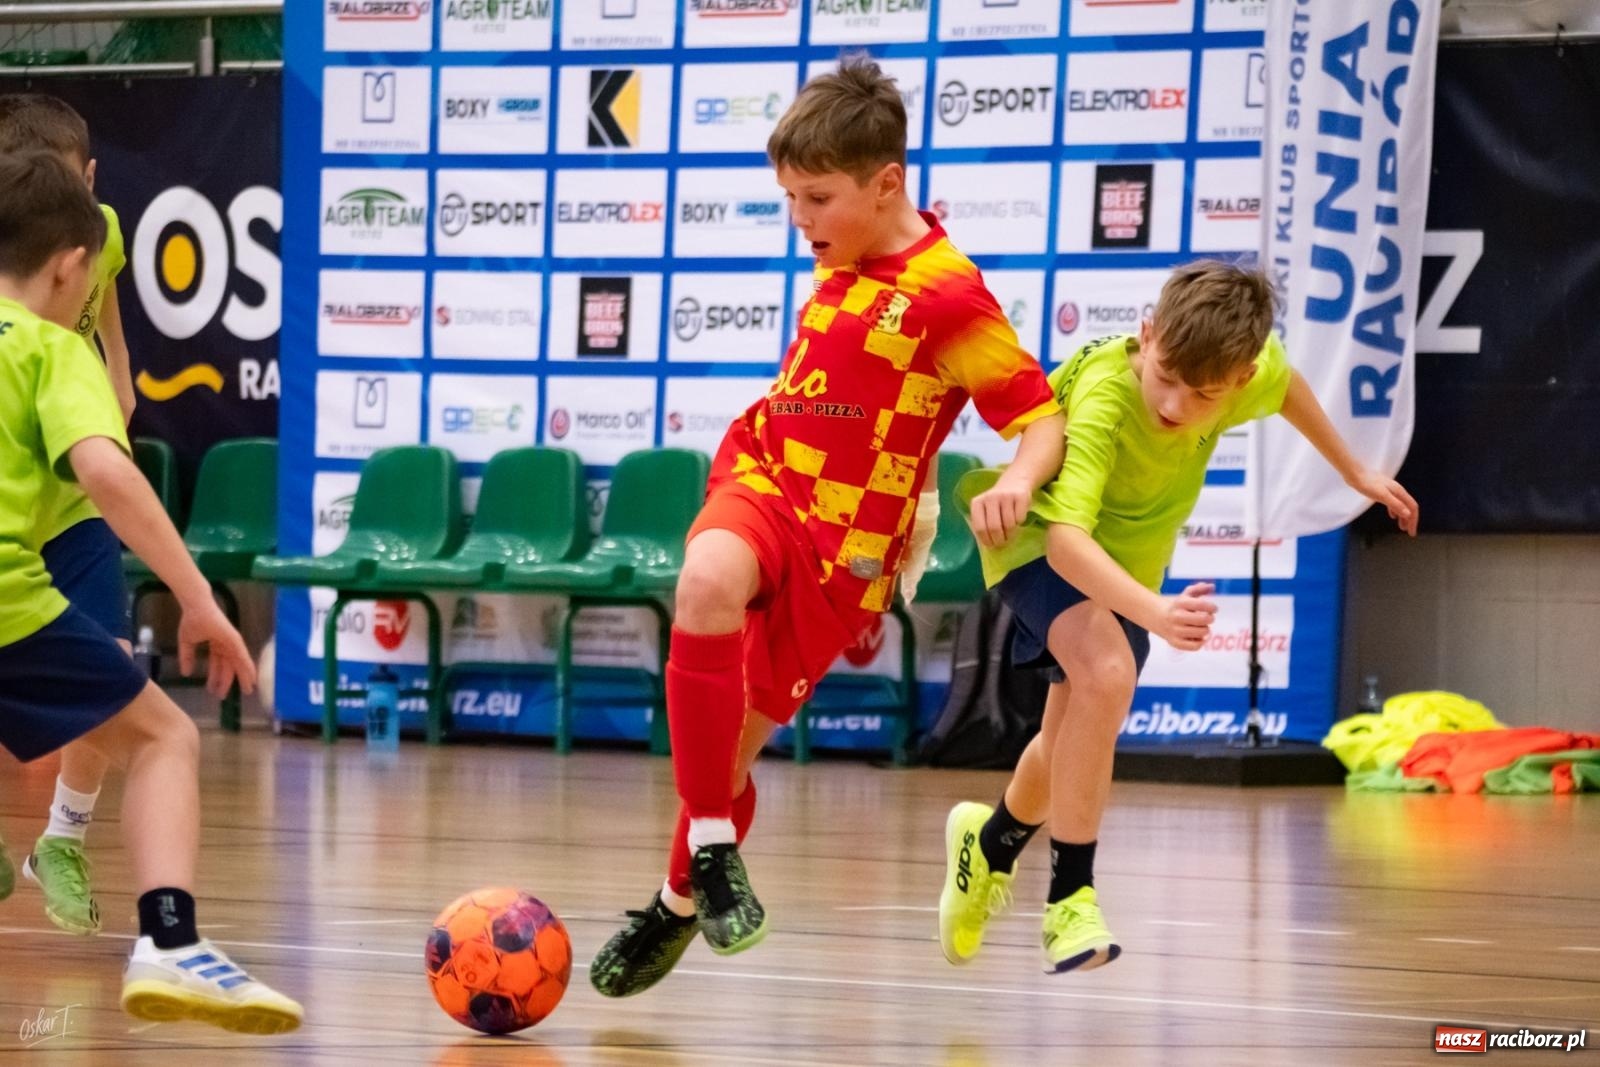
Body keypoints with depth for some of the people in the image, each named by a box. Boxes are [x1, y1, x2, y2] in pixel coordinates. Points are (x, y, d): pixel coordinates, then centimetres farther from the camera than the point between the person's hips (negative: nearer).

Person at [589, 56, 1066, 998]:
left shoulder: (949, 294, -13)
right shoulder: (840, 268, 9)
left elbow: (1044, 420, -14)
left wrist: (1017, 482, -34)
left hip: (840, 541, -5)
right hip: (762, 483, 5)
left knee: (730, 748, -1)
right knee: (710, 578, -32)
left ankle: (681, 903, 29)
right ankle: (712, 847, -24)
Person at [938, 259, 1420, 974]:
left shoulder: (1250, 370, -22)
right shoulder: (1101, 403, -40)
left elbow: (1284, 385, 5)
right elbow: (1066, 537, -51)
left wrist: (1355, 473, 17)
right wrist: (1153, 612, -65)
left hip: (1126, 555, 7)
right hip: (1040, 538, -7)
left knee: (1073, 741, 20)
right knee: (1106, 675, -34)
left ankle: (993, 841, 53)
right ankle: (1071, 897, -25)